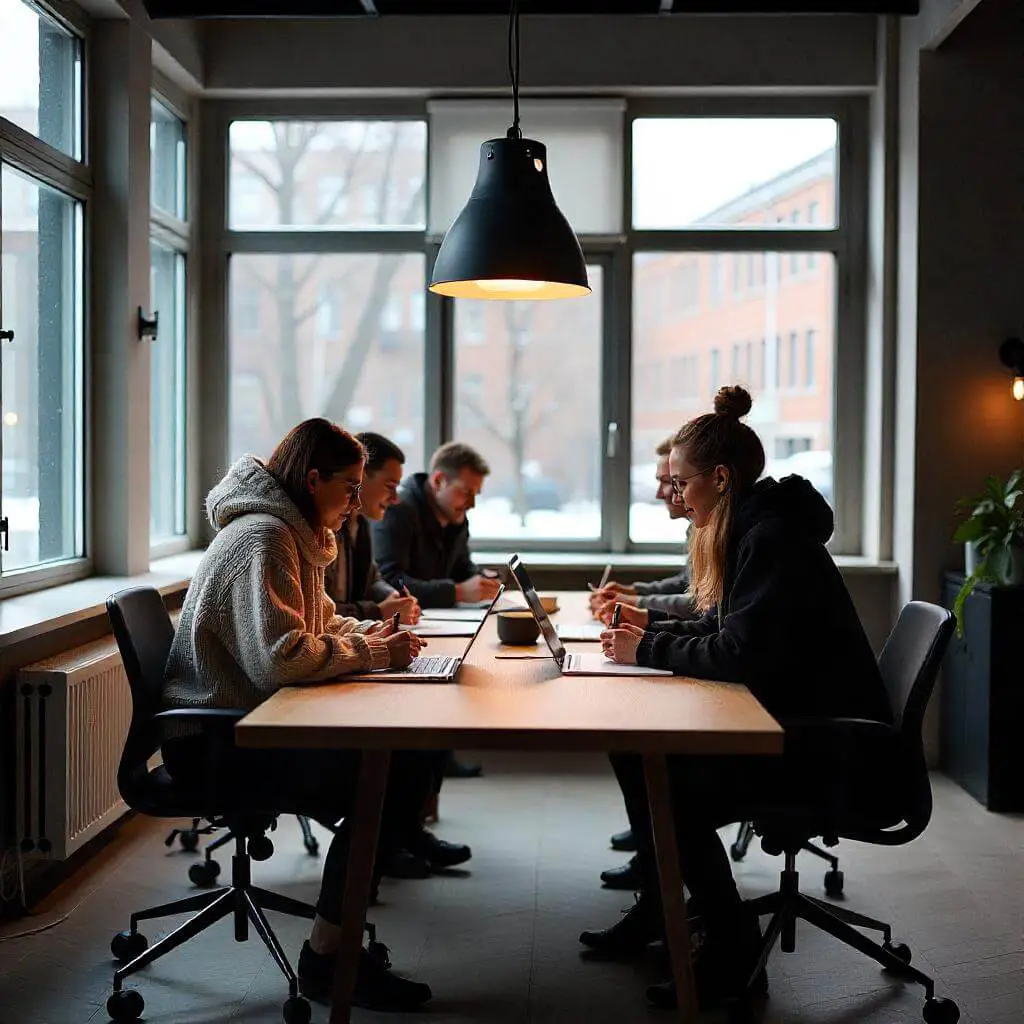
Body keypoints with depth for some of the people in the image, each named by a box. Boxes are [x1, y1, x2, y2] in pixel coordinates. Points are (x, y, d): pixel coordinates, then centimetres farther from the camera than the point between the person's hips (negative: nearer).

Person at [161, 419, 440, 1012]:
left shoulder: (294, 535, 15)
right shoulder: (262, 538, -18)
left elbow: (320, 620, 27)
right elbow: (281, 656, -28)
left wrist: (367, 635, 6)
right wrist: (370, 656, -16)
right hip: (213, 742, -10)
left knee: (410, 754, -4)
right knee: (385, 775, -24)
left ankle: (340, 933, 3)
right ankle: (326, 959, -11)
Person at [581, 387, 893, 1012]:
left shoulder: (773, 539, -20)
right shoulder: (751, 530, 12)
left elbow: (740, 653, -25)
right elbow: (719, 629, 18)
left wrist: (650, 649, -14)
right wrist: (646, 633, 4)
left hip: (832, 746, -10)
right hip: (787, 724, 10)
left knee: (676, 795, -23)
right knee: (636, 751, 2)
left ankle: (734, 953, -4)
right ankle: (658, 908, 18)